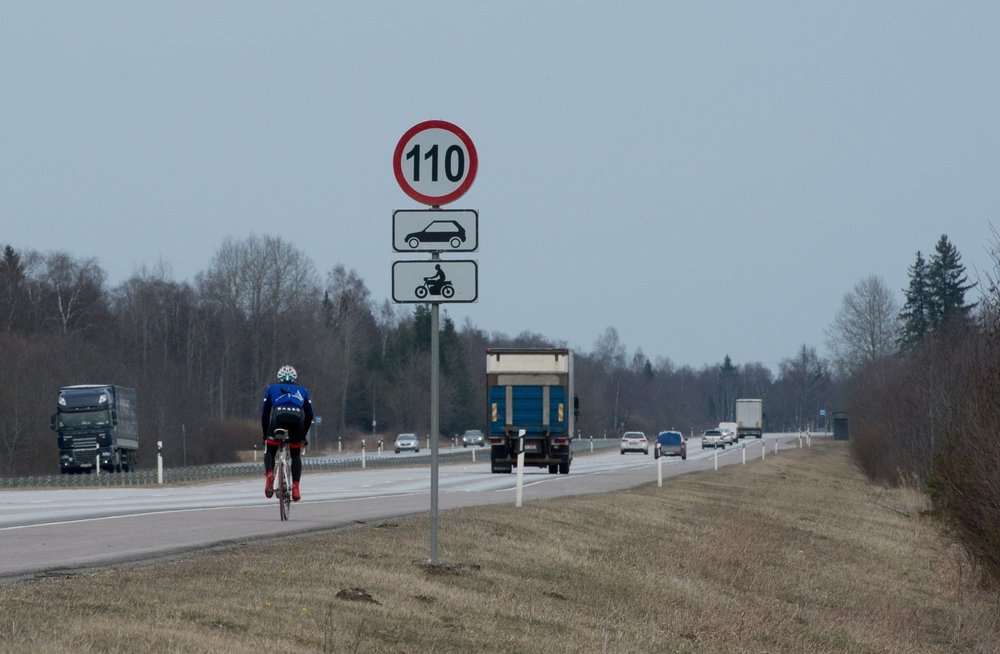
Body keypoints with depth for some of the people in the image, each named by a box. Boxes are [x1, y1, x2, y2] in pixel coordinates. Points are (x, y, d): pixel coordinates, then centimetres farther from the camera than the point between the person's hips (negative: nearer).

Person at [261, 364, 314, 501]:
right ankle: (295, 487, 4)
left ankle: (269, 473, -14)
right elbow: (309, 415, 30)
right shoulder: (302, 390, 33)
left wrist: (265, 435, 32)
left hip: (279, 416, -1)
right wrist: (303, 436, 39)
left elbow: (265, 414, 26)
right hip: (297, 418, 1)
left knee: (270, 451, 16)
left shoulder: (272, 389, 30)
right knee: (296, 454, 19)